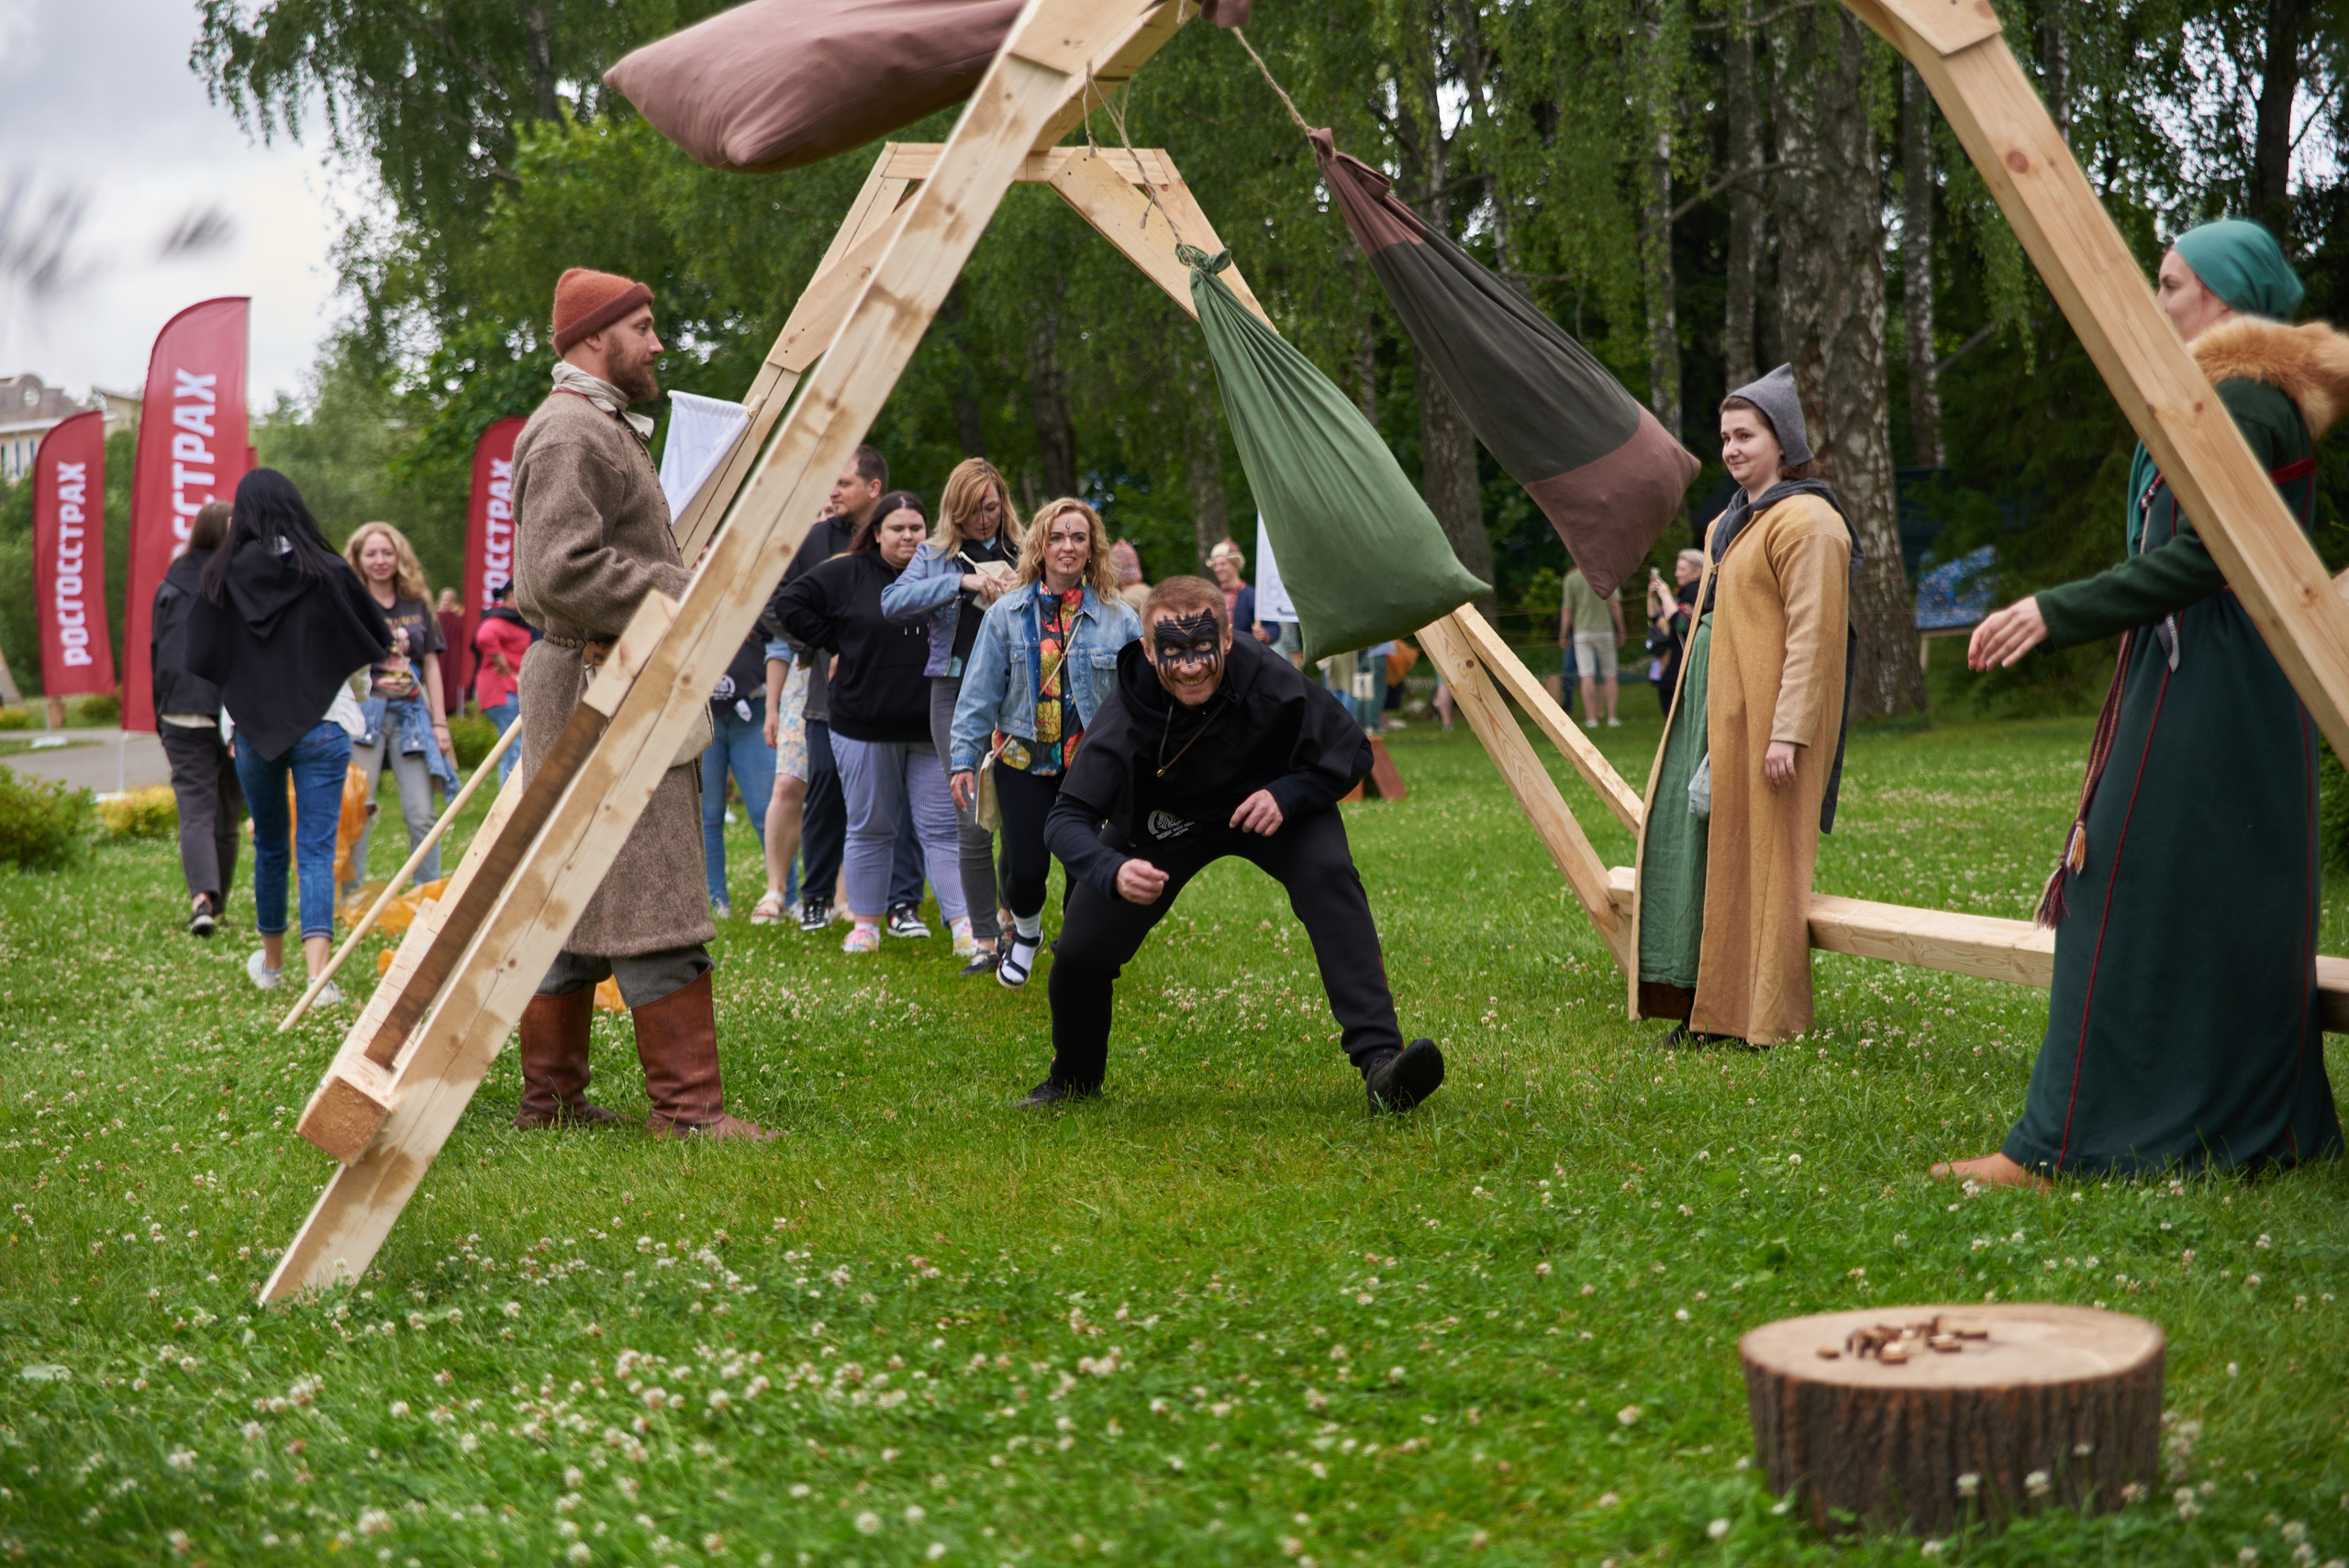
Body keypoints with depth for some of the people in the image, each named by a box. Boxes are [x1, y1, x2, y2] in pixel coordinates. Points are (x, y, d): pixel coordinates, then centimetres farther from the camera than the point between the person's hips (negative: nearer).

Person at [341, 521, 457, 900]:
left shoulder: (417, 605, 12)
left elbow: (431, 665, 14)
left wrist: (440, 723, 9)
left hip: (410, 714, 3)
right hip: (364, 713, -3)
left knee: (422, 815, 0)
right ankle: (353, 898, 1)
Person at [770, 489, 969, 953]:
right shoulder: (849, 575, 0)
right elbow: (790, 604, 0)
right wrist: (838, 641, -3)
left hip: (933, 728, 1)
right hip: (866, 728, -1)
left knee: (942, 828, 1)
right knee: (870, 829, 9)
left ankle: (963, 924, -2)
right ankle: (865, 924, 18)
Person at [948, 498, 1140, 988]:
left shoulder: (1119, 618, -1)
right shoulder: (1007, 613, 0)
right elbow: (981, 691, 2)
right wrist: (964, 759, -1)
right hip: (1023, 763, 0)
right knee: (1025, 869, -2)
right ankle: (1025, 930, 31)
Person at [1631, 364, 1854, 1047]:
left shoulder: (1804, 521, -11)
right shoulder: (1733, 522, 20)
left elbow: (1811, 636, -18)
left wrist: (1788, 731, -23)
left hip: (1763, 720, -9)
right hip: (1714, 711, 9)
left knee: (1757, 856, -6)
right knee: (1692, 843, 6)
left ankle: (1766, 1016, 2)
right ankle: (1706, 1002, 12)